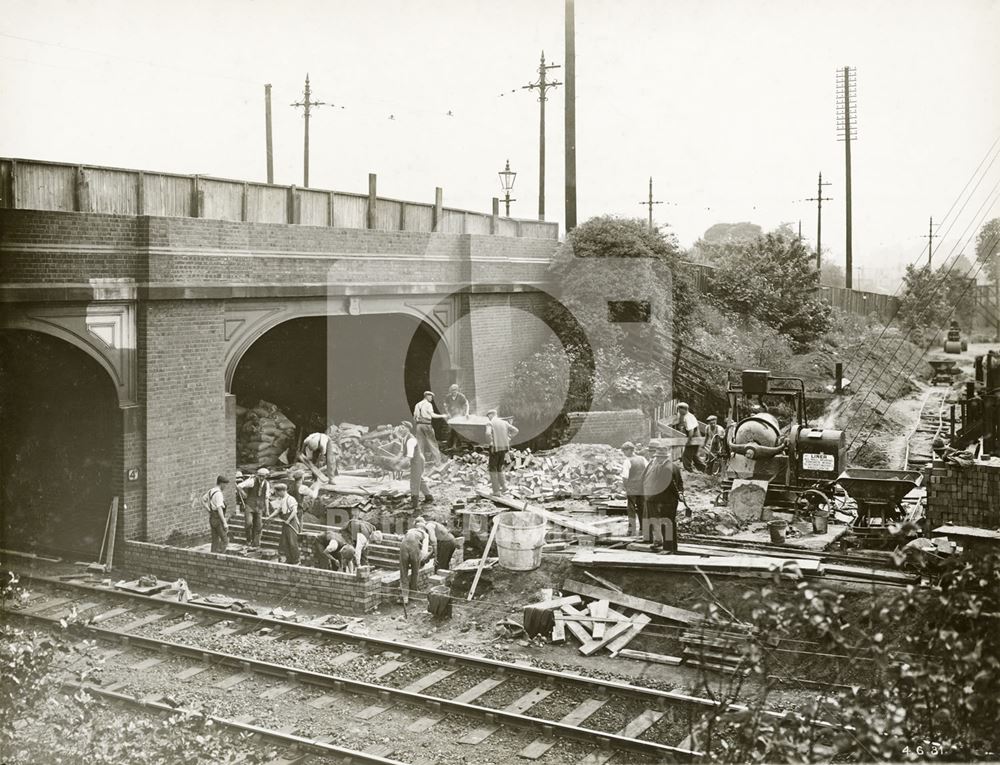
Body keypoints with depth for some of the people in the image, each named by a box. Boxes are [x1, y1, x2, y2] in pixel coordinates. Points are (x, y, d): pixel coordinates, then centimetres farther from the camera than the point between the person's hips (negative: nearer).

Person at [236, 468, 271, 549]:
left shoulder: (267, 484, 2)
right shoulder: (252, 481, -13)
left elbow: (266, 497, 10)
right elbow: (239, 486, -21)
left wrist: (266, 509, 9)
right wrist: (244, 494, -9)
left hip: (259, 507, 4)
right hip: (249, 505, -4)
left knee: (257, 526, 4)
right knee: (248, 523, -18)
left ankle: (255, 544, 15)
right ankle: (249, 541, 4)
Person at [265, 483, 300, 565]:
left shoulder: (290, 499, -15)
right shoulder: (281, 500, 11)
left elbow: (294, 511, -22)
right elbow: (277, 510, 15)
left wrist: (288, 520, -23)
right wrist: (269, 517, 7)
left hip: (292, 522, -9)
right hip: (285, 524, 9)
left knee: (292, 542, -4)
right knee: (284, 542, 11)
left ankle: (295, 562, 5)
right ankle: (288, 559, 22)